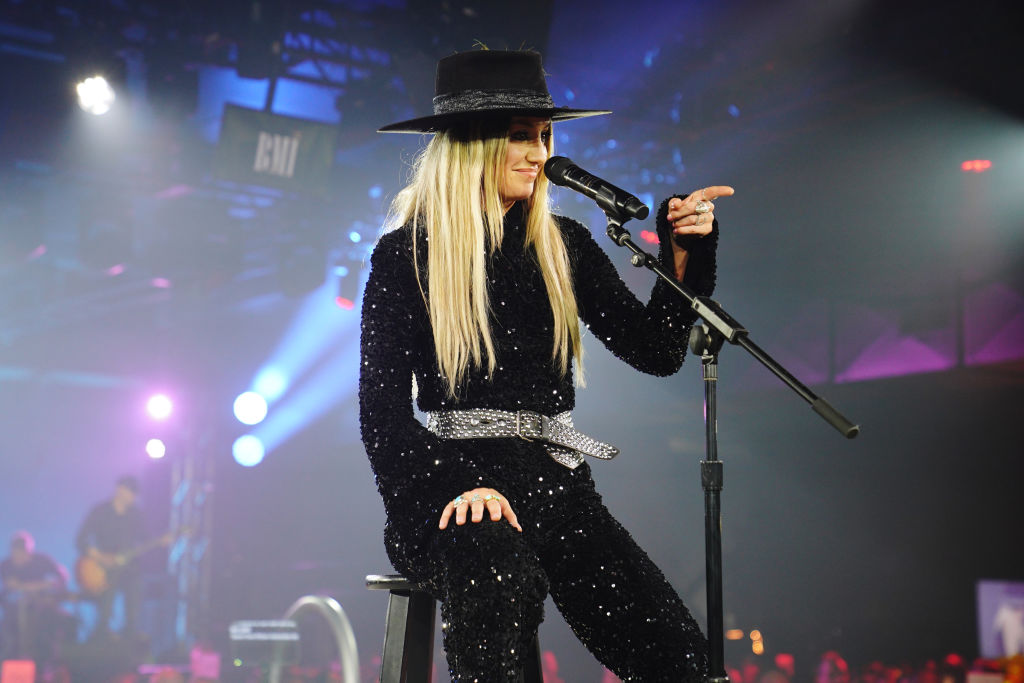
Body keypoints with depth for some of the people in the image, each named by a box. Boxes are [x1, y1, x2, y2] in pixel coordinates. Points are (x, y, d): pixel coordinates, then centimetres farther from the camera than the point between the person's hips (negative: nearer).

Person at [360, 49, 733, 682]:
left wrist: (683, 253, -3)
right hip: (450, 489, -4)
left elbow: (656, 351, 11)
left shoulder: (565, 245, 14)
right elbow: (383, 410, -4)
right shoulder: (406, 255, 2)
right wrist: (456, 485, -21)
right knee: (502, 578, -40)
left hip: (554, 480, 4)